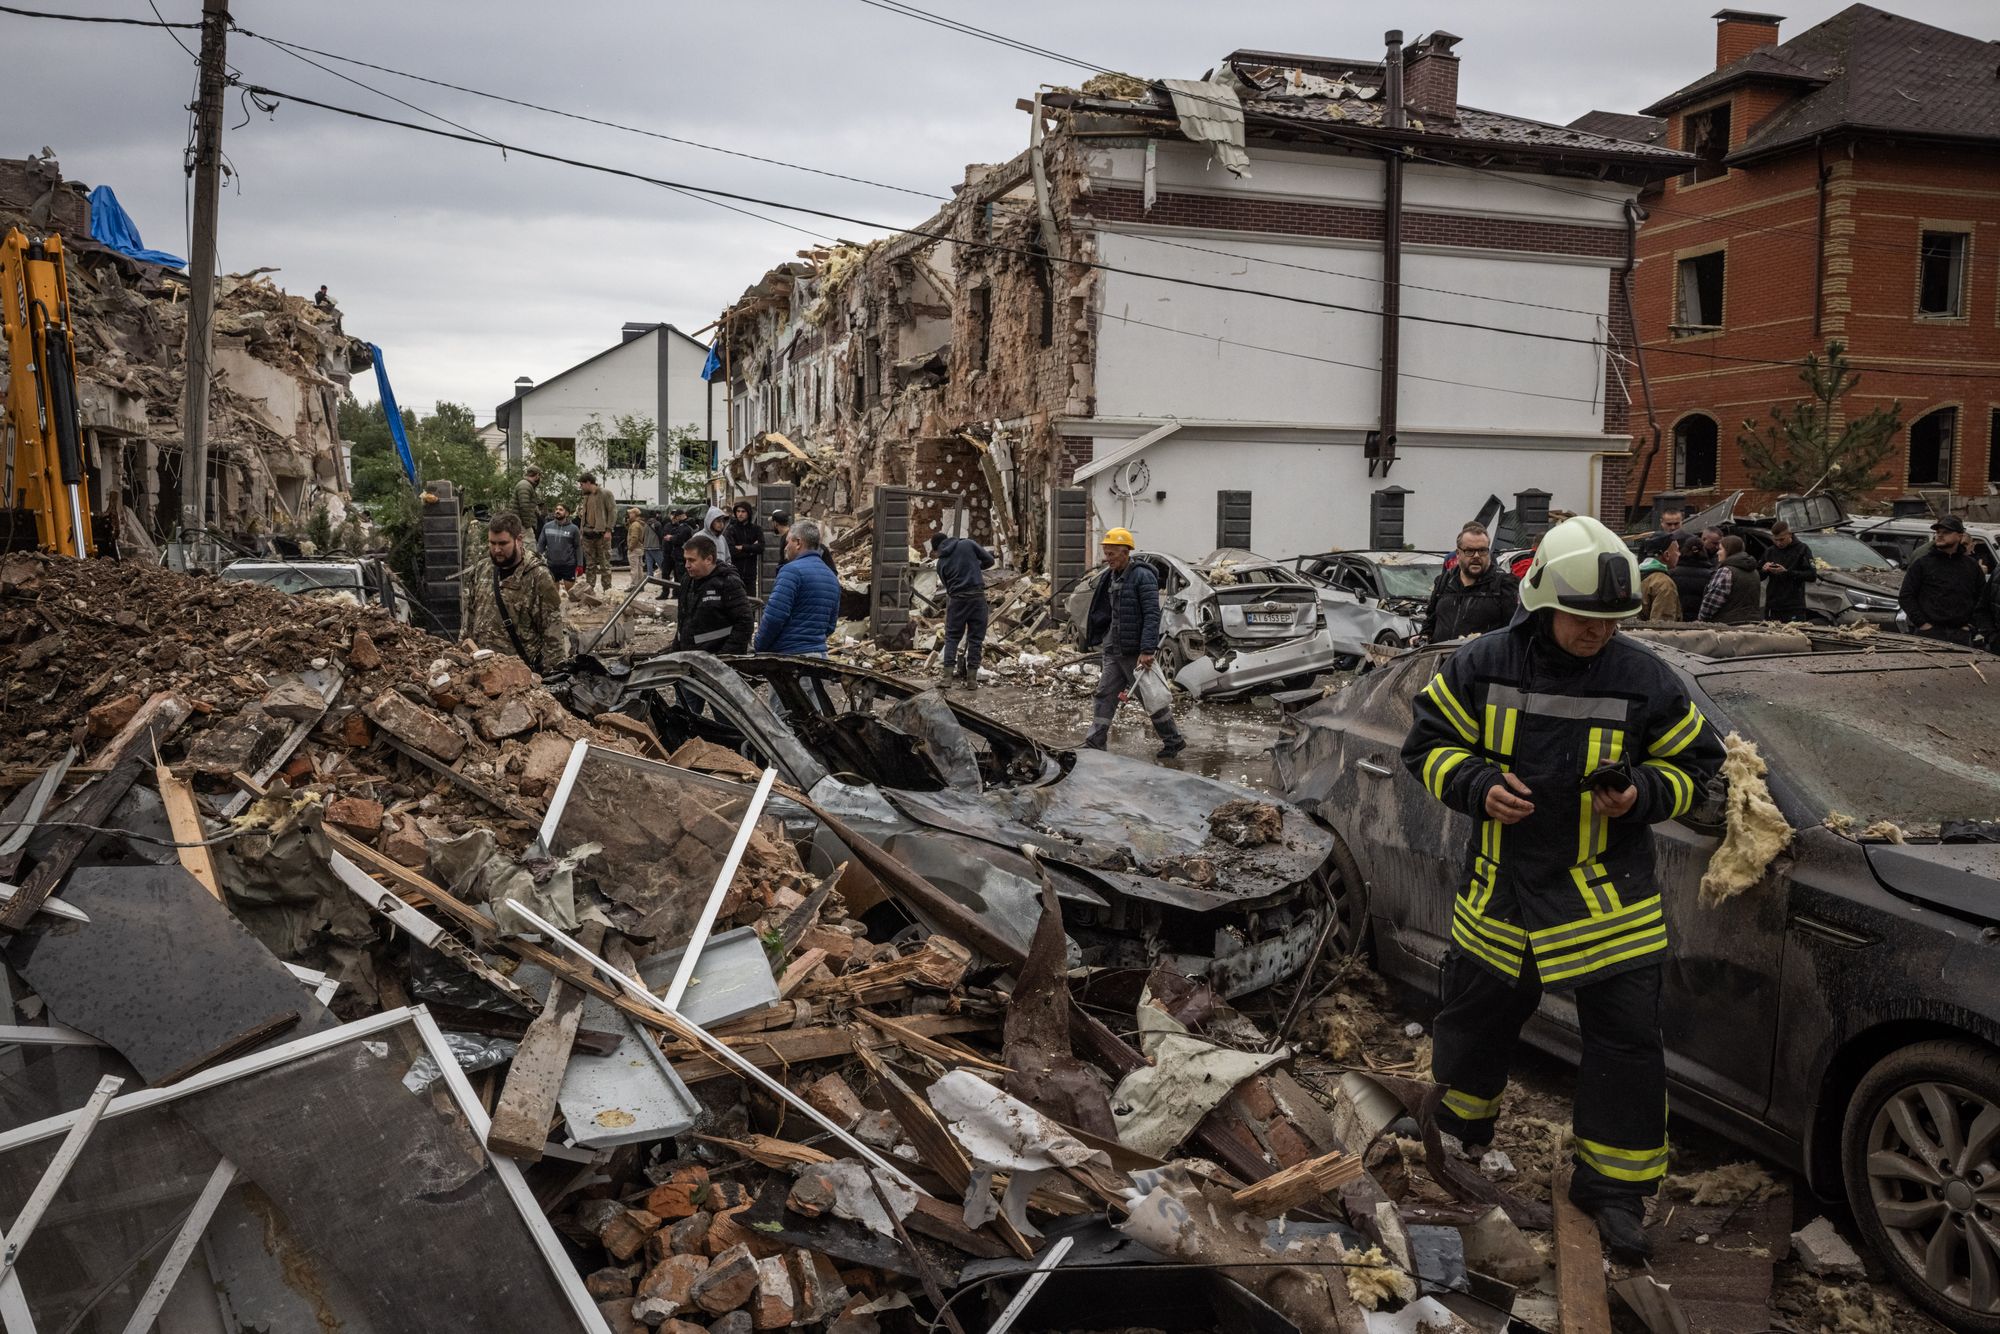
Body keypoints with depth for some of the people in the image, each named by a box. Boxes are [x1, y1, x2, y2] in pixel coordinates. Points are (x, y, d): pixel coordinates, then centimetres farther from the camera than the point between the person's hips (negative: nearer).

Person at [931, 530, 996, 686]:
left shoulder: (941, 562, 9)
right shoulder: (967, 544, 3)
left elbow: (947, 585, 13)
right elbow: (989, 560, 2)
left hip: (956, 598, 1)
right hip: (977, 595, -1)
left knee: (952, 637, 12)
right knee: (976, 638, 5)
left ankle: (948, 674, 3)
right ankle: (972, 677, 4)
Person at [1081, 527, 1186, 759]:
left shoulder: (1142, 577, -14)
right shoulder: (1109, 577, 11)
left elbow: (1152, 615, -19)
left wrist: (1147, 650, -26)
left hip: (1135, 651, -8)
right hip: (1113, 650, 8)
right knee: (1105, 695, 3)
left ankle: (1174, 741, 17)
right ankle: (1094, 744, 5)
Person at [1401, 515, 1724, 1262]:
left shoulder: (1644, 679, -6)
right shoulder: (1483, 667, -5)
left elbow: (1695, 764, 4)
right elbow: (1429, 744, 2)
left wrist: (1641, 795, -16)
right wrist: (1477, 786, -16)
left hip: (1608, 896, -1)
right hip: (1502, 886, 1)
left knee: (1627, 1042, 0)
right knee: (1476, 1017, 17)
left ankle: (1613, 1185, 17)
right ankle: (1462, 1125, 45)